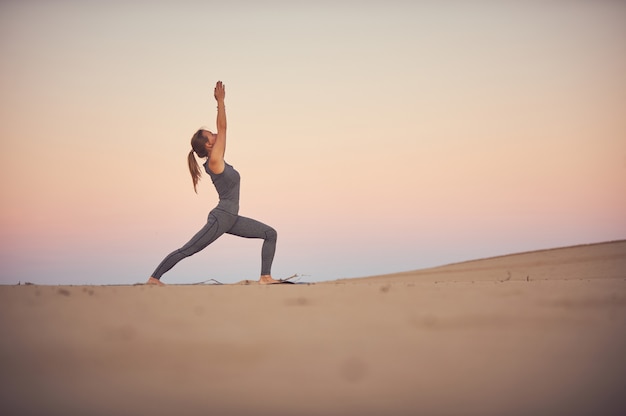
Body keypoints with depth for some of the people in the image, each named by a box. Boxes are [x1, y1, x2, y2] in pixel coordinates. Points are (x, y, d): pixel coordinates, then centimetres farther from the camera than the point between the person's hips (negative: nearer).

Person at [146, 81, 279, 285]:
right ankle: (154, 278, 0)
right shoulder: (214, 161, -13)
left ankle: (265, 276, 2)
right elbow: (222, 128, -14)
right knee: (186, 250, -6)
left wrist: (221, 102, 14)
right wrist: (220, 102, -12)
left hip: (231, 220, 9)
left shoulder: (216, 159, 10)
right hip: (220, 218, -9)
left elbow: (221, 129, 14)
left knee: (271, 234, 5)